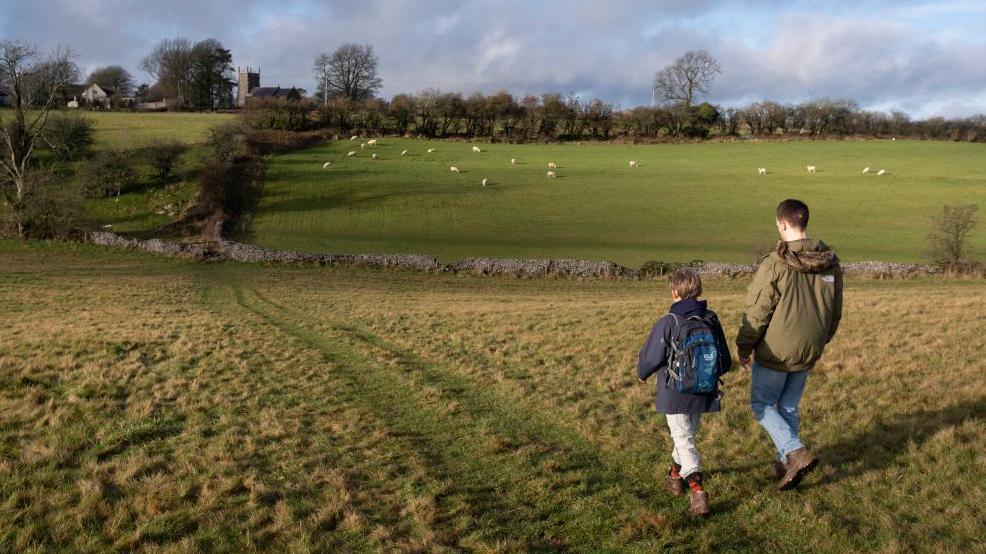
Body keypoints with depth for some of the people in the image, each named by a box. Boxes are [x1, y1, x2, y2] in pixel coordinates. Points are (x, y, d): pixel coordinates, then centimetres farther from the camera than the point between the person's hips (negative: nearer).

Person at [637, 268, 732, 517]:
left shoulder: (667, 323, -16)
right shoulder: (712, 320, 0)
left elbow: (650, 357, -9)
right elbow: (725, 361, 8)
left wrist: (642, 373, 13)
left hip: (675, 394, -5)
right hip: (703, 394, 5)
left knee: (683, 439, -1)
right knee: (688, 433, 22)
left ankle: (697, 491, -15)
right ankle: (676, 475, 42)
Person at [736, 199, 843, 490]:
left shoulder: (774, 265, -21)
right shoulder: (831, 263, -1)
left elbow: (757, 312, -15)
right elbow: (835, 312, 9)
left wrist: (744, 347, -1)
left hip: (775, 352, -6)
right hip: (807, 353, 6)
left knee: (762, 404, 11)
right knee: (789, 407, 20)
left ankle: (797, 453, -4)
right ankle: (785, 463, 28)